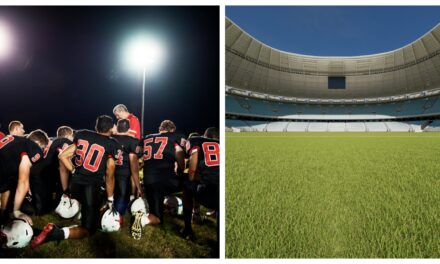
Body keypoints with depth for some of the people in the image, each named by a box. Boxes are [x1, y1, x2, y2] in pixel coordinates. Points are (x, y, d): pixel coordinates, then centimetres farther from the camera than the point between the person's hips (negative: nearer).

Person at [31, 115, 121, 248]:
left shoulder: (81, 134, 6)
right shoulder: (112, 145, -7)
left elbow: (63, 156, 8)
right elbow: (109, 176, -3)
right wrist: (110, 200, 6)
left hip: (75, 184, 6)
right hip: (91, 187, -6)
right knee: (89, 229, 2)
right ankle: (57, 233, -18)